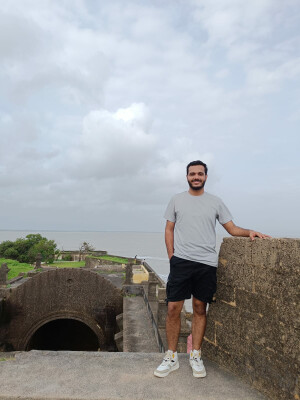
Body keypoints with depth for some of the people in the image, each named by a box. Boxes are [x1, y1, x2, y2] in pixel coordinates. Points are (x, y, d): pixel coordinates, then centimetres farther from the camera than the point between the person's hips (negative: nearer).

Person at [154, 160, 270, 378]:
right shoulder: (177, 200, 8)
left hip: (207, 263, 1)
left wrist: (249, 232, -12)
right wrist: (171, 256, -1)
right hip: (181, 261, 0)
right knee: (173, 308, -1)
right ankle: (172, 357, 16)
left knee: (200, 309, 9)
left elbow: (232, 228, 8)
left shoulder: (215, 202, 8)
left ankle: (196, 356, 25)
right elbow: (169, 229, 8)